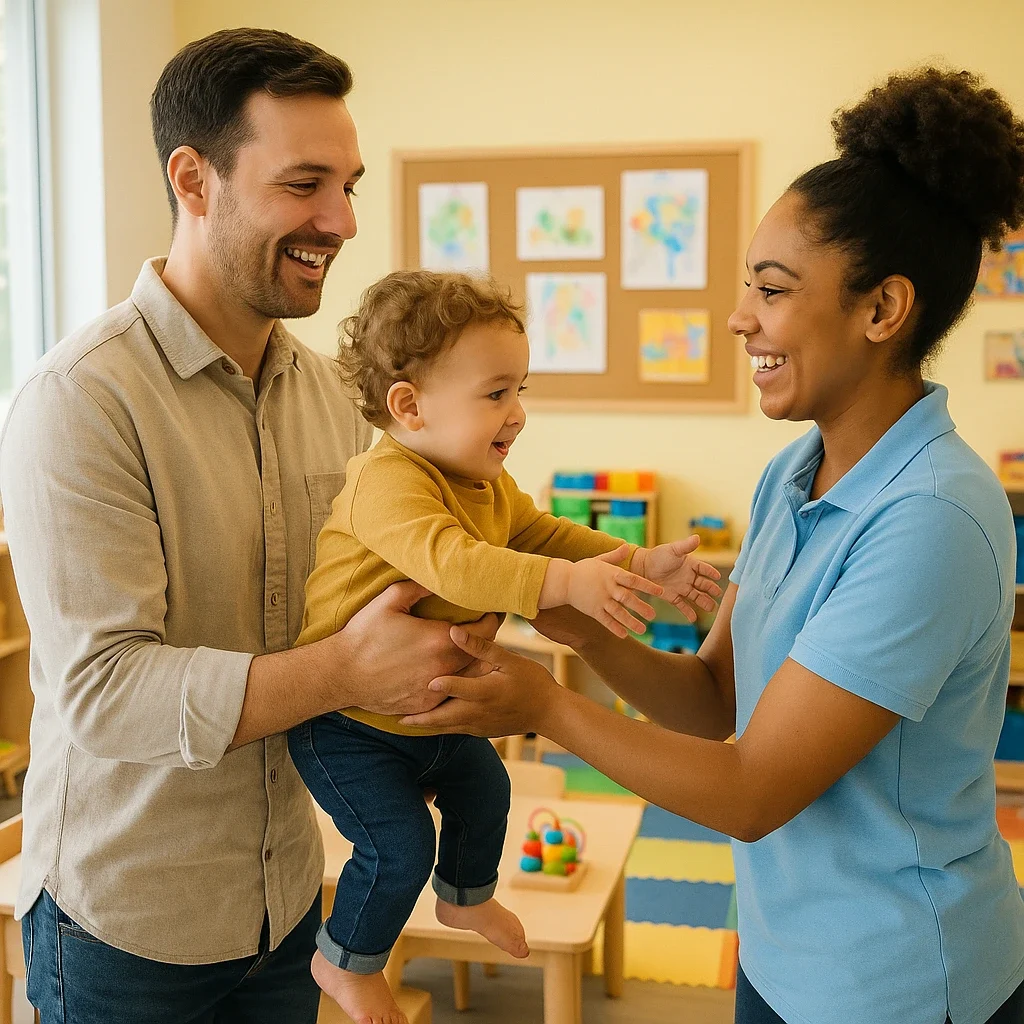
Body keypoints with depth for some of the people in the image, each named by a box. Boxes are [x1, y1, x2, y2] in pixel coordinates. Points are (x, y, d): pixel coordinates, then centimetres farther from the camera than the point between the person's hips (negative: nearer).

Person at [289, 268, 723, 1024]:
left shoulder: (491, 486, 1)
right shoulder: (388, 481, -32)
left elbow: (545, 534, 10)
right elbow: (454, 563, -47)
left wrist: (641, 564, -3)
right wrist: (568, 582, -54)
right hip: (346, 723, -9)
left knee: (484, 788, 23)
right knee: (401, 846, -10)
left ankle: (465, 897, 52)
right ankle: (345, 962, 19)